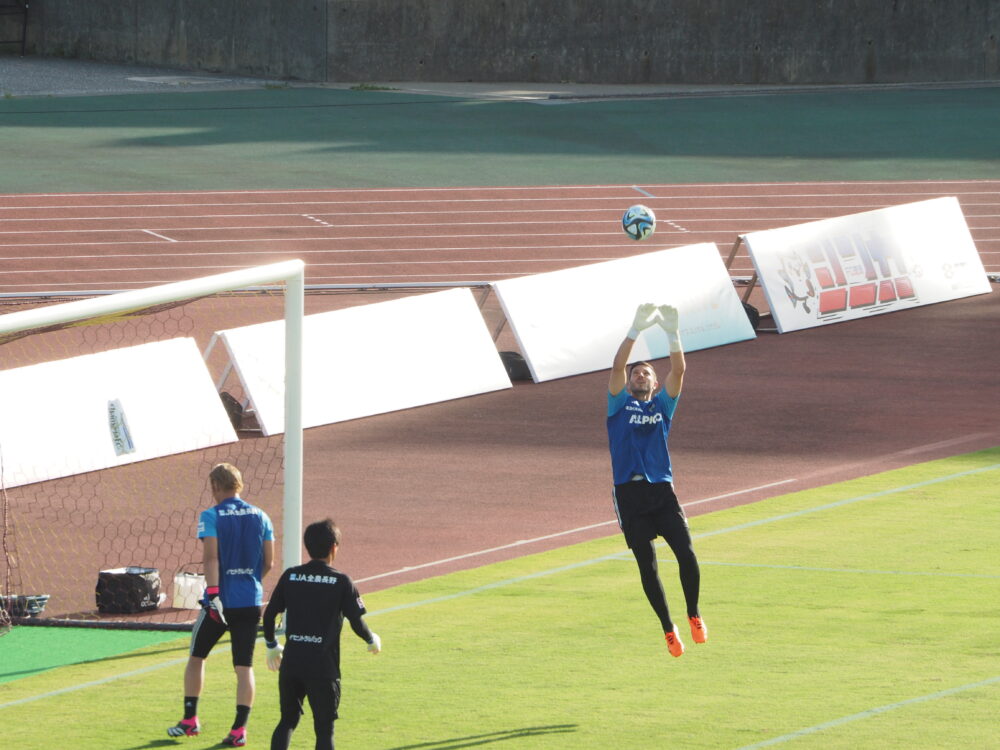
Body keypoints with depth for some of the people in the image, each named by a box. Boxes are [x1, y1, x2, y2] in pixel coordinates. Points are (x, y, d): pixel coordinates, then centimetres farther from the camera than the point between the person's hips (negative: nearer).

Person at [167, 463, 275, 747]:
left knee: (196, 656, 16)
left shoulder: (211, 516, -7)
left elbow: (211, 557, -18)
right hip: (251, 601, 3)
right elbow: (268, 561, 8)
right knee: (244, 666, 4)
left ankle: (190, 720, 20)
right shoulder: (260, 517, 6)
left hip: (221, 601, -3)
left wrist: (214, 593, -22)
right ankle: (239, 730, -2)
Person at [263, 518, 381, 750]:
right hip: (324, 668, -3)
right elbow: (357, 622, -4)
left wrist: (271, 646, 25)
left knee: (287, 721, 16)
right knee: (324, 729, 3)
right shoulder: (341, 582, -5)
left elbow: (269, 615, 8)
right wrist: (372, 640, 17)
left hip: (291, 663, 3)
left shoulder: (290, 576, 5)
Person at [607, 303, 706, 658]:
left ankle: (694, 614, 7)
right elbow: (618, 366, -2)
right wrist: (636, 330, -10)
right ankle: (668, 628, 10)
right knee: (647, 566, -3)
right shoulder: (620, 404, 11)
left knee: (686, 554, -13)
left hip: (662, 490, 1)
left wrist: (673, 334, -9)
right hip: (629, 492, -1)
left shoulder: (662, 405, 15)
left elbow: (678, 370, 3)